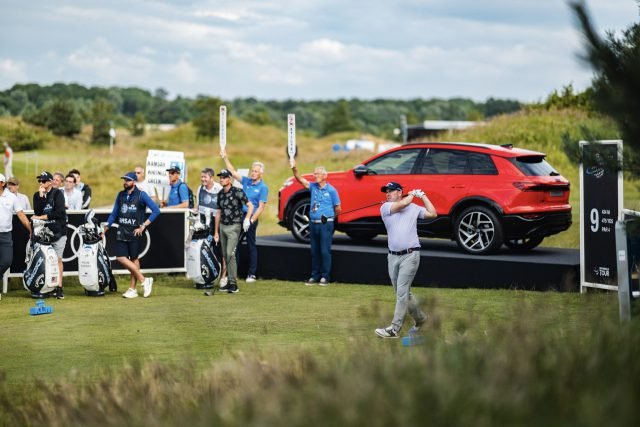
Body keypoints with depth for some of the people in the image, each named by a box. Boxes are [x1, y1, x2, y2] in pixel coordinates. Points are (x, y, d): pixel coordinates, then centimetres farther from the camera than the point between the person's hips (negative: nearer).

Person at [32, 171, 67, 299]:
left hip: (58, 232, -3)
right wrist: (41, 196, -11)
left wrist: (41, 217, -9)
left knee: (58, 260, -4)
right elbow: (37, 212, -5)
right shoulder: (37, 195, 9)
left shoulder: (57, 193, -3)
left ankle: (59, 288, -4)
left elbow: (59, 212, -13)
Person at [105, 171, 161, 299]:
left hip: (135, 232, -5)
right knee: (120, 257, -5)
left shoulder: (141, 195, -5)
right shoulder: (121, 195, 11)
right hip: (122, 231, 5)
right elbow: (114, 213, 18)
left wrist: (143, 226, -12)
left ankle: (132, 289, 10)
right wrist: (104, 229, 13)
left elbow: (156, 210, -10)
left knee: (134, 259, 0)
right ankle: (144, 280, 3)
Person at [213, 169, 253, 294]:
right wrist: (216, 231, 17)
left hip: (234, 227, -7)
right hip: (222, 226, 7)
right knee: (225, 255, 8)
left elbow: (250, 206, -9)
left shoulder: (237, 192, -9)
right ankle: (229, 281, 16)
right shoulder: (220, 194, 10)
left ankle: (233, 283, -13)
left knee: (230, 254, -15)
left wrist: (247, 219, -23)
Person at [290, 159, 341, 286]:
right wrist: (294, 169, -21)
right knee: (314, 251, 9)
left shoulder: (331, 190, -4)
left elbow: (338, 208, 1)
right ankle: (314, 276, 15)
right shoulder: (313, 187, 8)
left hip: (325, 224, -5)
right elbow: (300, 179, -6)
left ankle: (325, 277, 2)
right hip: (313, 223, 5)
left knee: (325, 251, -3)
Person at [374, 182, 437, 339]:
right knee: (403, 293, 12)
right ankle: (420, 318, 32)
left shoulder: (414, 208, 8)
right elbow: (402, 204, -10)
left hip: (410, 255, -4)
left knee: (402, 292, -11)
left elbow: (433, 214, 4)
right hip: (393, 256, 4)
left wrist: (422, 196, 6)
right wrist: (412, 194, 6)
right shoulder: (385, 207, 6)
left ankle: (394, 329, -13)